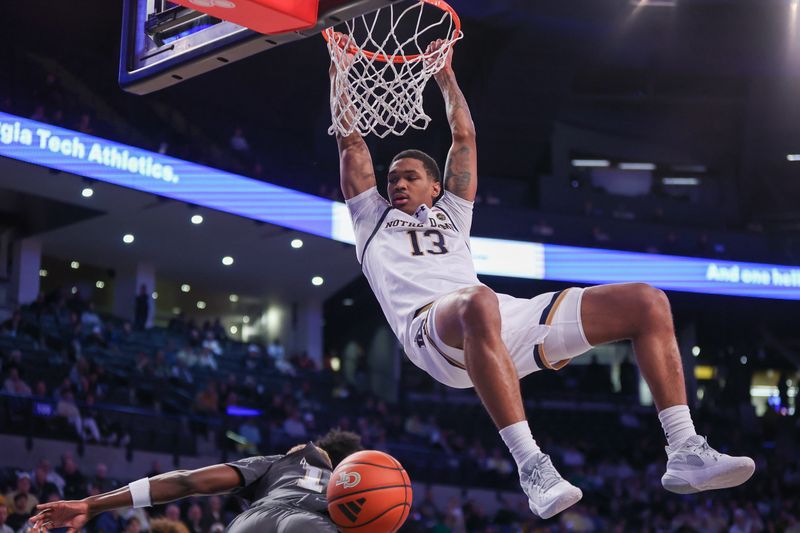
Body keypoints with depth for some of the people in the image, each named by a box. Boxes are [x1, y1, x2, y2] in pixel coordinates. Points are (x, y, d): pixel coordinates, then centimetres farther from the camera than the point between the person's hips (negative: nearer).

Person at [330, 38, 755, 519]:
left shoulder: (451, 215, 39)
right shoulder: (373, 219, 31)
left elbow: (465, 137, 40)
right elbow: (351, 141, 28)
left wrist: (446, 76, 43)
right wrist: (340, 69, 32)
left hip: (509, 320, 5)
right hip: (433, 325, -5)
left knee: (648, 302, -9)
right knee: (478, 303, -46)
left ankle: (685, 453, -17)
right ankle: (531, 465, -48)